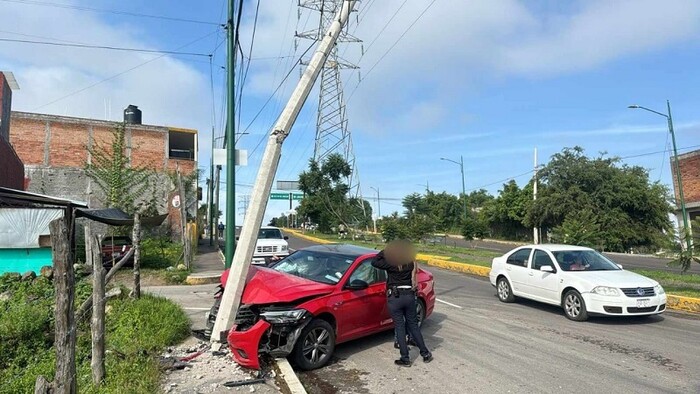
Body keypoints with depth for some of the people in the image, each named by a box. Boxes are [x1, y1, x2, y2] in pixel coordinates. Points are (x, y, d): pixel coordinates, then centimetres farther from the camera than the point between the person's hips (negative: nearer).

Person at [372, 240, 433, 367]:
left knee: (400, 327, 4)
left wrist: (385, 251, -4)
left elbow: (374, 262, -10)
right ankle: (425, 353, 22)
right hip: (410, 296, 4)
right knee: (413, 325, 16)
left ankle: (405, 359, 10)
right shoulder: (411, 263, -1)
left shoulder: (391, 264, -13)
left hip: (395, 298, -4)